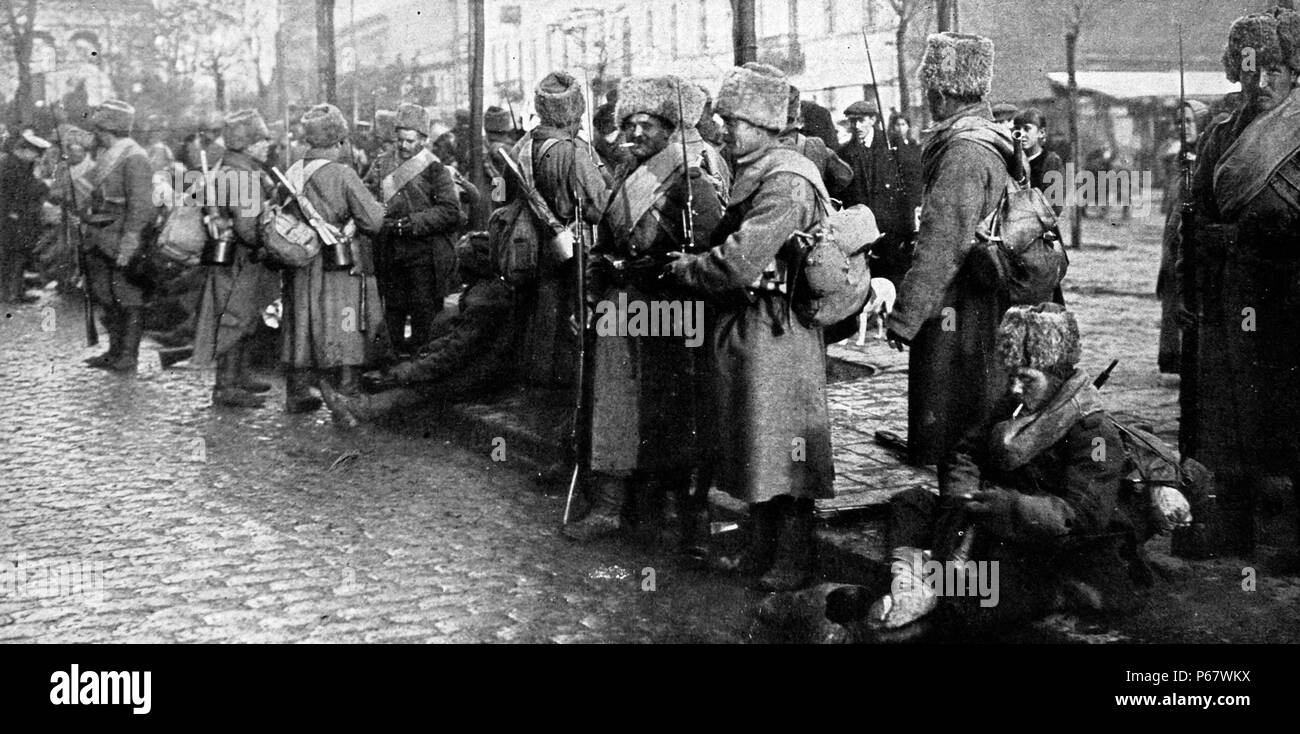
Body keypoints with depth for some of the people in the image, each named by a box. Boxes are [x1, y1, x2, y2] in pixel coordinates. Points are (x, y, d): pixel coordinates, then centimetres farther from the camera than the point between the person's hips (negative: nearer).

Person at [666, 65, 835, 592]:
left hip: (773, 329, -10)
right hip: (741, 326, 10)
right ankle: (762, 549, 29)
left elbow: (740, 262, -25)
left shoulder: (785, 182, -19)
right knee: (755, 444, 16)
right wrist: (694, 264, 2)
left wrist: (686, 269, -11)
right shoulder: (752, 174, 14)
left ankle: (793, 562, 12)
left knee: (782, 448, 0)